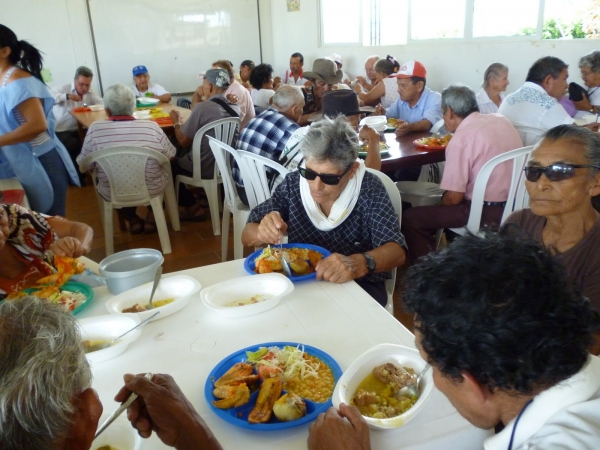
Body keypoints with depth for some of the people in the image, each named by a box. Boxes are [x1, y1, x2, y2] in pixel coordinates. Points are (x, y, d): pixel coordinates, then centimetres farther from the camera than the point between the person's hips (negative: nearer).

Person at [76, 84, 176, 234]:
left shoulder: (95, 129, -14)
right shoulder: (152, 127, -14)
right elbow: (171, 156, 0)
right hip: (152, 191, 0)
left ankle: (133, 220, 27)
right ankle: (151, 220, 26)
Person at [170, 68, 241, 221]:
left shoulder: (202, 107, -21)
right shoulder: (236, 108, -3)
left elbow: (184, 142, -12)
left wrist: (176, 122, 5)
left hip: (203, 168, -7)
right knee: (182, 157, 29)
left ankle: (193, 207, 19)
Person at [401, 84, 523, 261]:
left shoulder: (461, 138, -18)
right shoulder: (501, 120, 6)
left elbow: (454, 197, -18)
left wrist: (438, 206, 4)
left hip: (488, 213, -9)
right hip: (514, 204, 9)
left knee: (411, 219, -4)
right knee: (443, 203, 32)